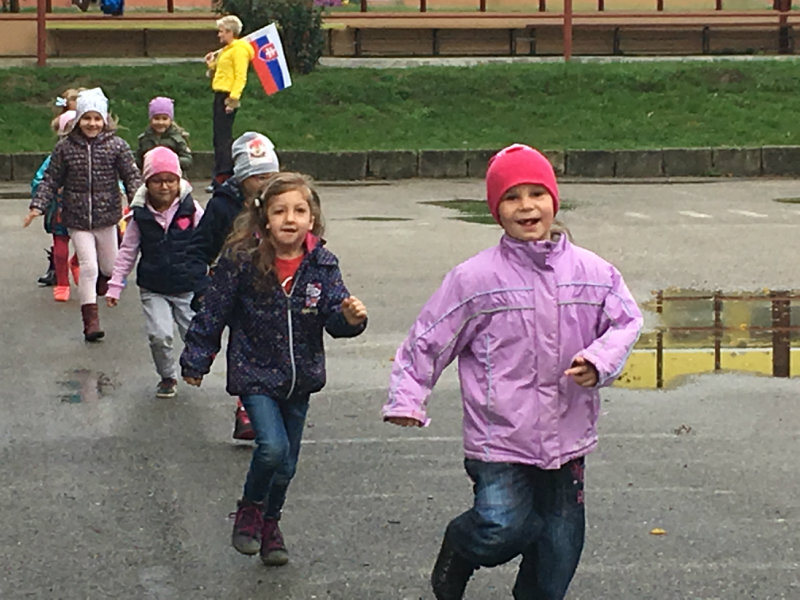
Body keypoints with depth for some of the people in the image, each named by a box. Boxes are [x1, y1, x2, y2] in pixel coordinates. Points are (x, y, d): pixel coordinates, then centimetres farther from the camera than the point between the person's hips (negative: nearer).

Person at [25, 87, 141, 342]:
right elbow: (51, 180, 2)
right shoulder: (65, 147, -4)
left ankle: (101, 283, 53)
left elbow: (132, 177, -3)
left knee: (109, 266, 15)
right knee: (88, 266, -9)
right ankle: (90, 319, -3)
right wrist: (37, 206, -8)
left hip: (107, 216, 1)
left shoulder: (117, 146, -5)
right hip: (77, 219, -1)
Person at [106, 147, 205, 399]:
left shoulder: (191, 209, -8)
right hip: (154, 289, 0)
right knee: (159, 336, -13)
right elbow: (127, 251, 4)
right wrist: (115, 285, 3)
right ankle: (167, 377, 13)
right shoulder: (141, 215, -4)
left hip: (189, 286, 0)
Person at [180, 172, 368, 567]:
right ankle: (250, 511, 7)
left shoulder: (321, 264, -7)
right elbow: (213, 312, -6)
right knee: (272, 447, -22)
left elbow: (334, 315, -8)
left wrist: (350, 318, -32)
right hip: (255, 374, -3)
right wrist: (196, 360, 1)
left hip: (300, 377, 4)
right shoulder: (242, 260, -15)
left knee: (286, 465, 14)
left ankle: (270, 523, 40)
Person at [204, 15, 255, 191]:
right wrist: (211, 65, 11)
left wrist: (233, 98, -24)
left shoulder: (239, 49, -9)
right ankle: (221, 177, 13)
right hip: (220, 95, 10)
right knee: (219, 139, 10)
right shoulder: (225, 51, 21)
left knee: (223, 138, -12)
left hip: (228, 97, -10)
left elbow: (240, 77, -17)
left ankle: (223, 177, -14)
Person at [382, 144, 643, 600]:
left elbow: (626, 320, 8)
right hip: (499, 438, -4)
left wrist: (599, 360, -10)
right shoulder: (476, 278, -9)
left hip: (566, 437, 4)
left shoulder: (592, 272, 0)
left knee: (560, 543, 11)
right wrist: (407, 398, -9)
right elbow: (429, 338, -4)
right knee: (502, 529, -15)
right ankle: (459, 549, 19)